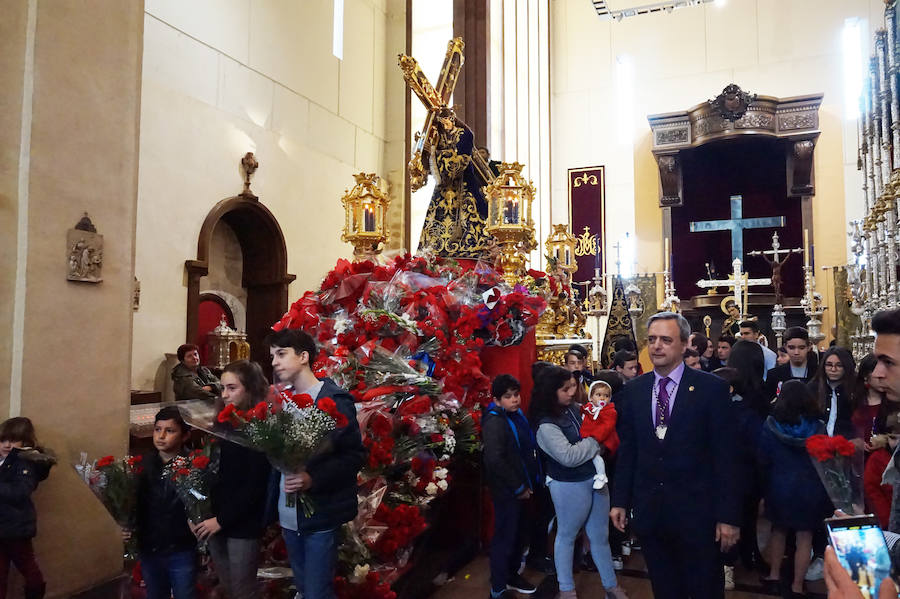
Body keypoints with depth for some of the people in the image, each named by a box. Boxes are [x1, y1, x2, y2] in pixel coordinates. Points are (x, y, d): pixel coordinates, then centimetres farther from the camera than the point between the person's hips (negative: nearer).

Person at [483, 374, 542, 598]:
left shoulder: (517, 415, 8)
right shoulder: (494, 421, -18)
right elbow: (495, 460, -26)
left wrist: (529, 483, 10)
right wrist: (518, 487, -18)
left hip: (522, 488, 8)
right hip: (507, 491, -8)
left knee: (519, 533, 19)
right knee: (505, 537, 1)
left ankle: (512, 575, 38)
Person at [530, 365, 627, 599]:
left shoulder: (575, 409, 0)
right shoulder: (546, 424, -20)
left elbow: (591, 432, 17)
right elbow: (568, 456, -26)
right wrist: (596, 441, -17)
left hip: (595, 477, 6)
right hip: (569, 485, -6)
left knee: (600, 535, 17)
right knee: (567, 535, 13)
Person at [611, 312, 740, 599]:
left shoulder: (712, 388, -8)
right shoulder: (633, 390, 4)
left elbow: (725, 456, -8)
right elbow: (627, 451, 8)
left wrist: (728, 516, -10)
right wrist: (620, 500, 6)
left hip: (696, 511, -3)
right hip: (648, 511, 4)